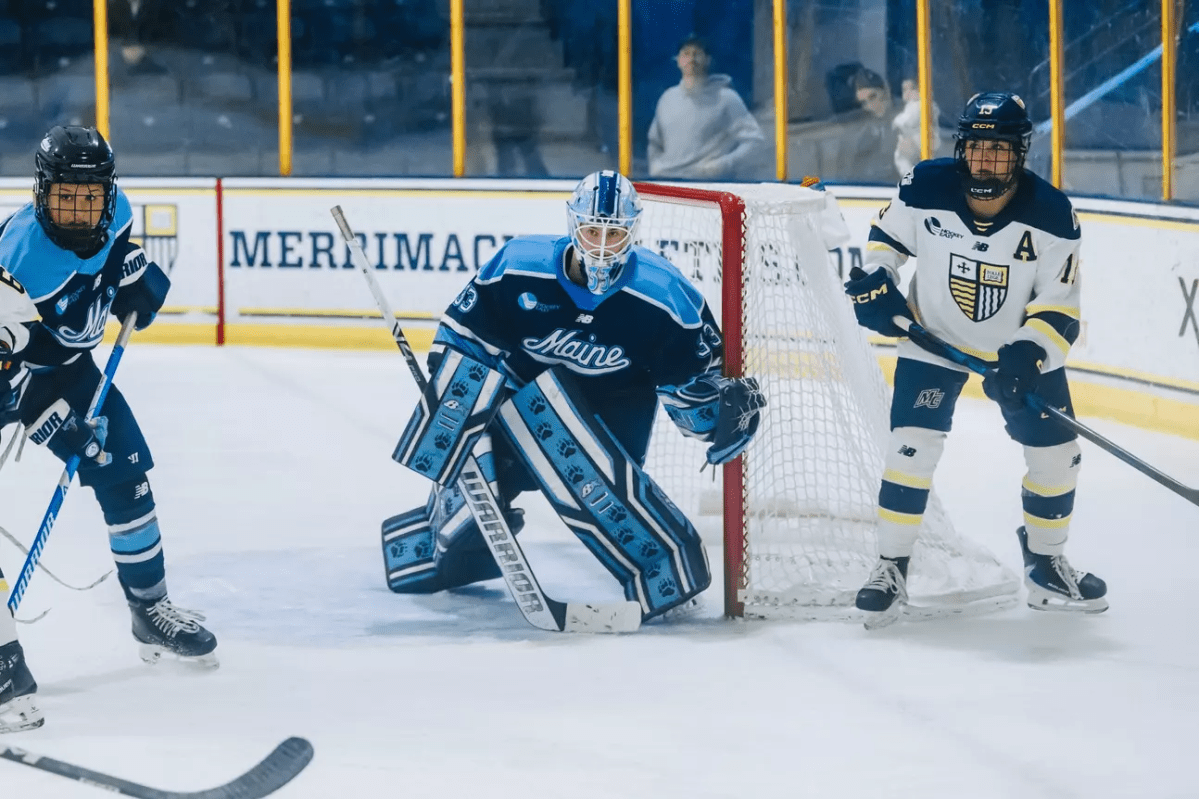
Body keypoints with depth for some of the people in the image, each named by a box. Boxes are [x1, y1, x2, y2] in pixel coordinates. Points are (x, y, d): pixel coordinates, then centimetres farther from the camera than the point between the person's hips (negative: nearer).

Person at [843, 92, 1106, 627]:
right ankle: (891, 569, -1)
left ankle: (1045, 564, 24)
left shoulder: (1051, 214, -20)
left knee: (1056, 454, 1)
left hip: (1020, 346, 1)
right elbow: (886, 235, 1)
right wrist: (874, 281, -15)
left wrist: (1028, 353, -30)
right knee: (913, 446, -14)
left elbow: (1059, 303, -16)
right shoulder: (926, 188, -19)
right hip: (934, 337, -1)